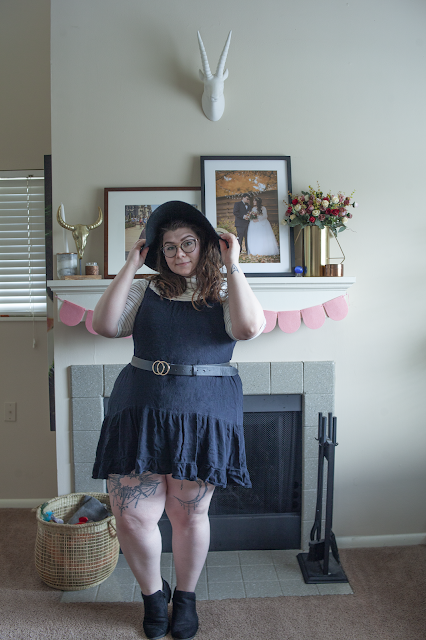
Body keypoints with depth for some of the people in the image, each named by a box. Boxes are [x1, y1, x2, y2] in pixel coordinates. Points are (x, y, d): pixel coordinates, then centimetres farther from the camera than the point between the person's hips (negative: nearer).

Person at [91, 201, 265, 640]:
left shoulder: (225, 294, 7)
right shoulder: (144, 292, 13)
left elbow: (249, 327, -15)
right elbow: (105, 325, -2)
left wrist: (232, 267, -10)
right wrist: (130, 267, 0)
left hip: (203, 416, -1)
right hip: (141, 411, 2)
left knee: (189, 515, 9)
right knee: (131, 514, 0)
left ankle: (185, 597, 37)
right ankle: (153, 592, 31)